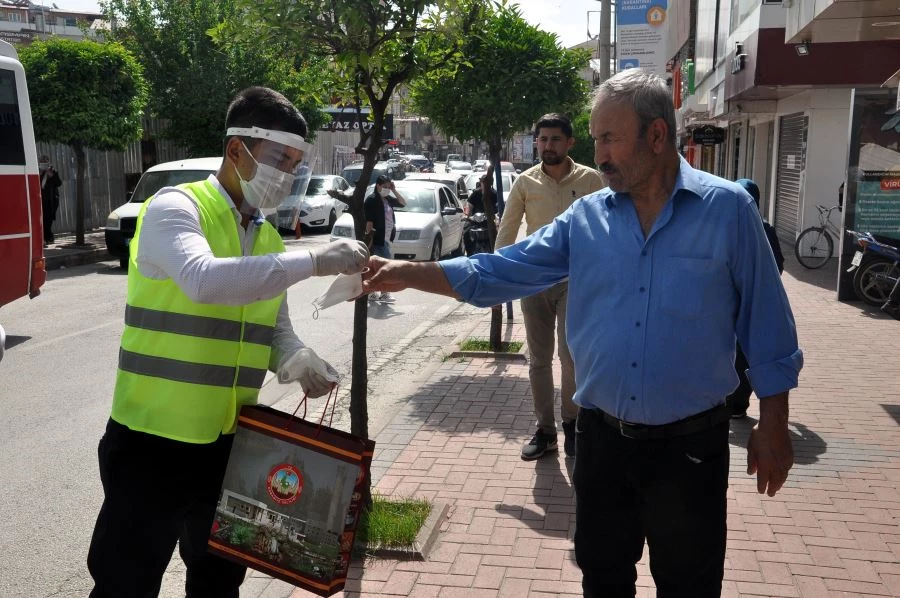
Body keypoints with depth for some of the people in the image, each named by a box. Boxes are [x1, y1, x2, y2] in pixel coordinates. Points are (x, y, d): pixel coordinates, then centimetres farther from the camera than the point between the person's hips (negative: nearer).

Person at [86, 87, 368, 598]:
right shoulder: (176, 207, -12)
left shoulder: (270, 240, 9)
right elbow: (203, 279, -33)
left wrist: (298, 362, -10)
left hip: (229, 443, 7)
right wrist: (314, 261, -32)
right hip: (152, 442, -6)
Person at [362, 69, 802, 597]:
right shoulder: (585, 219, 1)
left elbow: (765, 324, -5)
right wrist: (406, 274, -9)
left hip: (690, 444, -3)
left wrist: (773, 427, -3)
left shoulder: (728, 208, -9)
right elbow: (497, 272, 0)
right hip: (603, 438, 4)